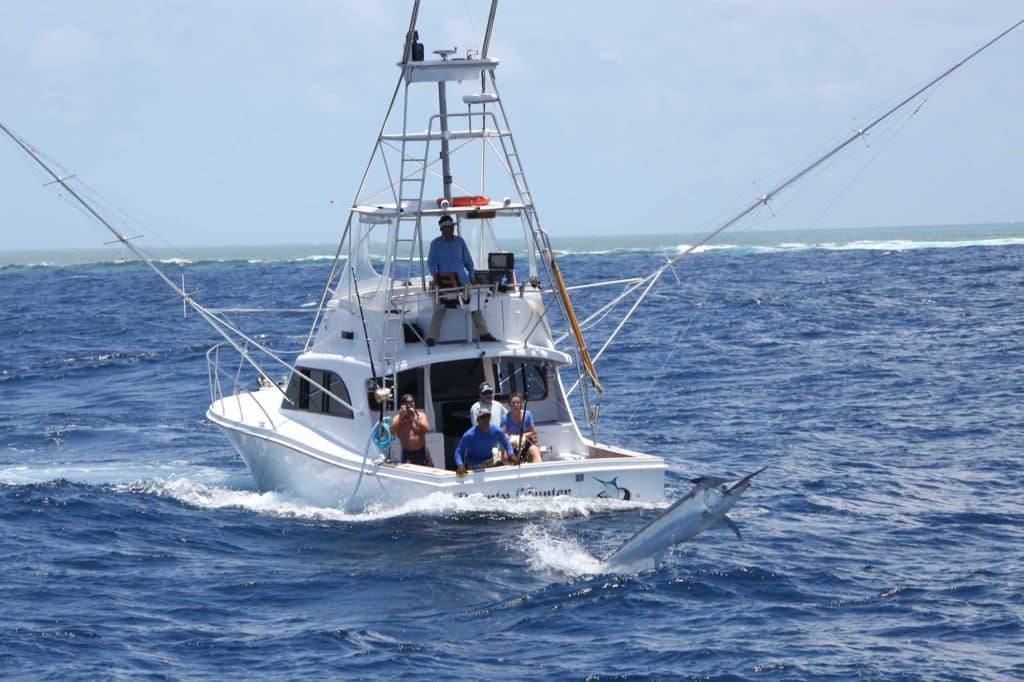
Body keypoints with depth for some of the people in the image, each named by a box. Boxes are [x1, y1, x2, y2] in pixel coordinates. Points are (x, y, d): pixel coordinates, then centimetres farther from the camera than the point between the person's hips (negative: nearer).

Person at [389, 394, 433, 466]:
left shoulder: (421, 415, 2)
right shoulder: (398, 418, -2)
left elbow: (427, 429, -14)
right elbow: (392, 432, -18)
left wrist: (414, 419, -24)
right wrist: (401, 417, -24)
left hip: (422, 452, 2)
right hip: (407, 454, -2)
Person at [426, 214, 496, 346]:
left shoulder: (460, 241, 9)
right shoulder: (435, 243, 2)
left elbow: (468, 261, 11)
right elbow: (431, 262, -3)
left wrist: (473, 278, 5)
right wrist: (435, 275, -20)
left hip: (461, 279, 3)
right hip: (443, 280, -3)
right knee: (439, 308, -11)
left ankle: (483, 334, 9)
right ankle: (432, 337, -7)